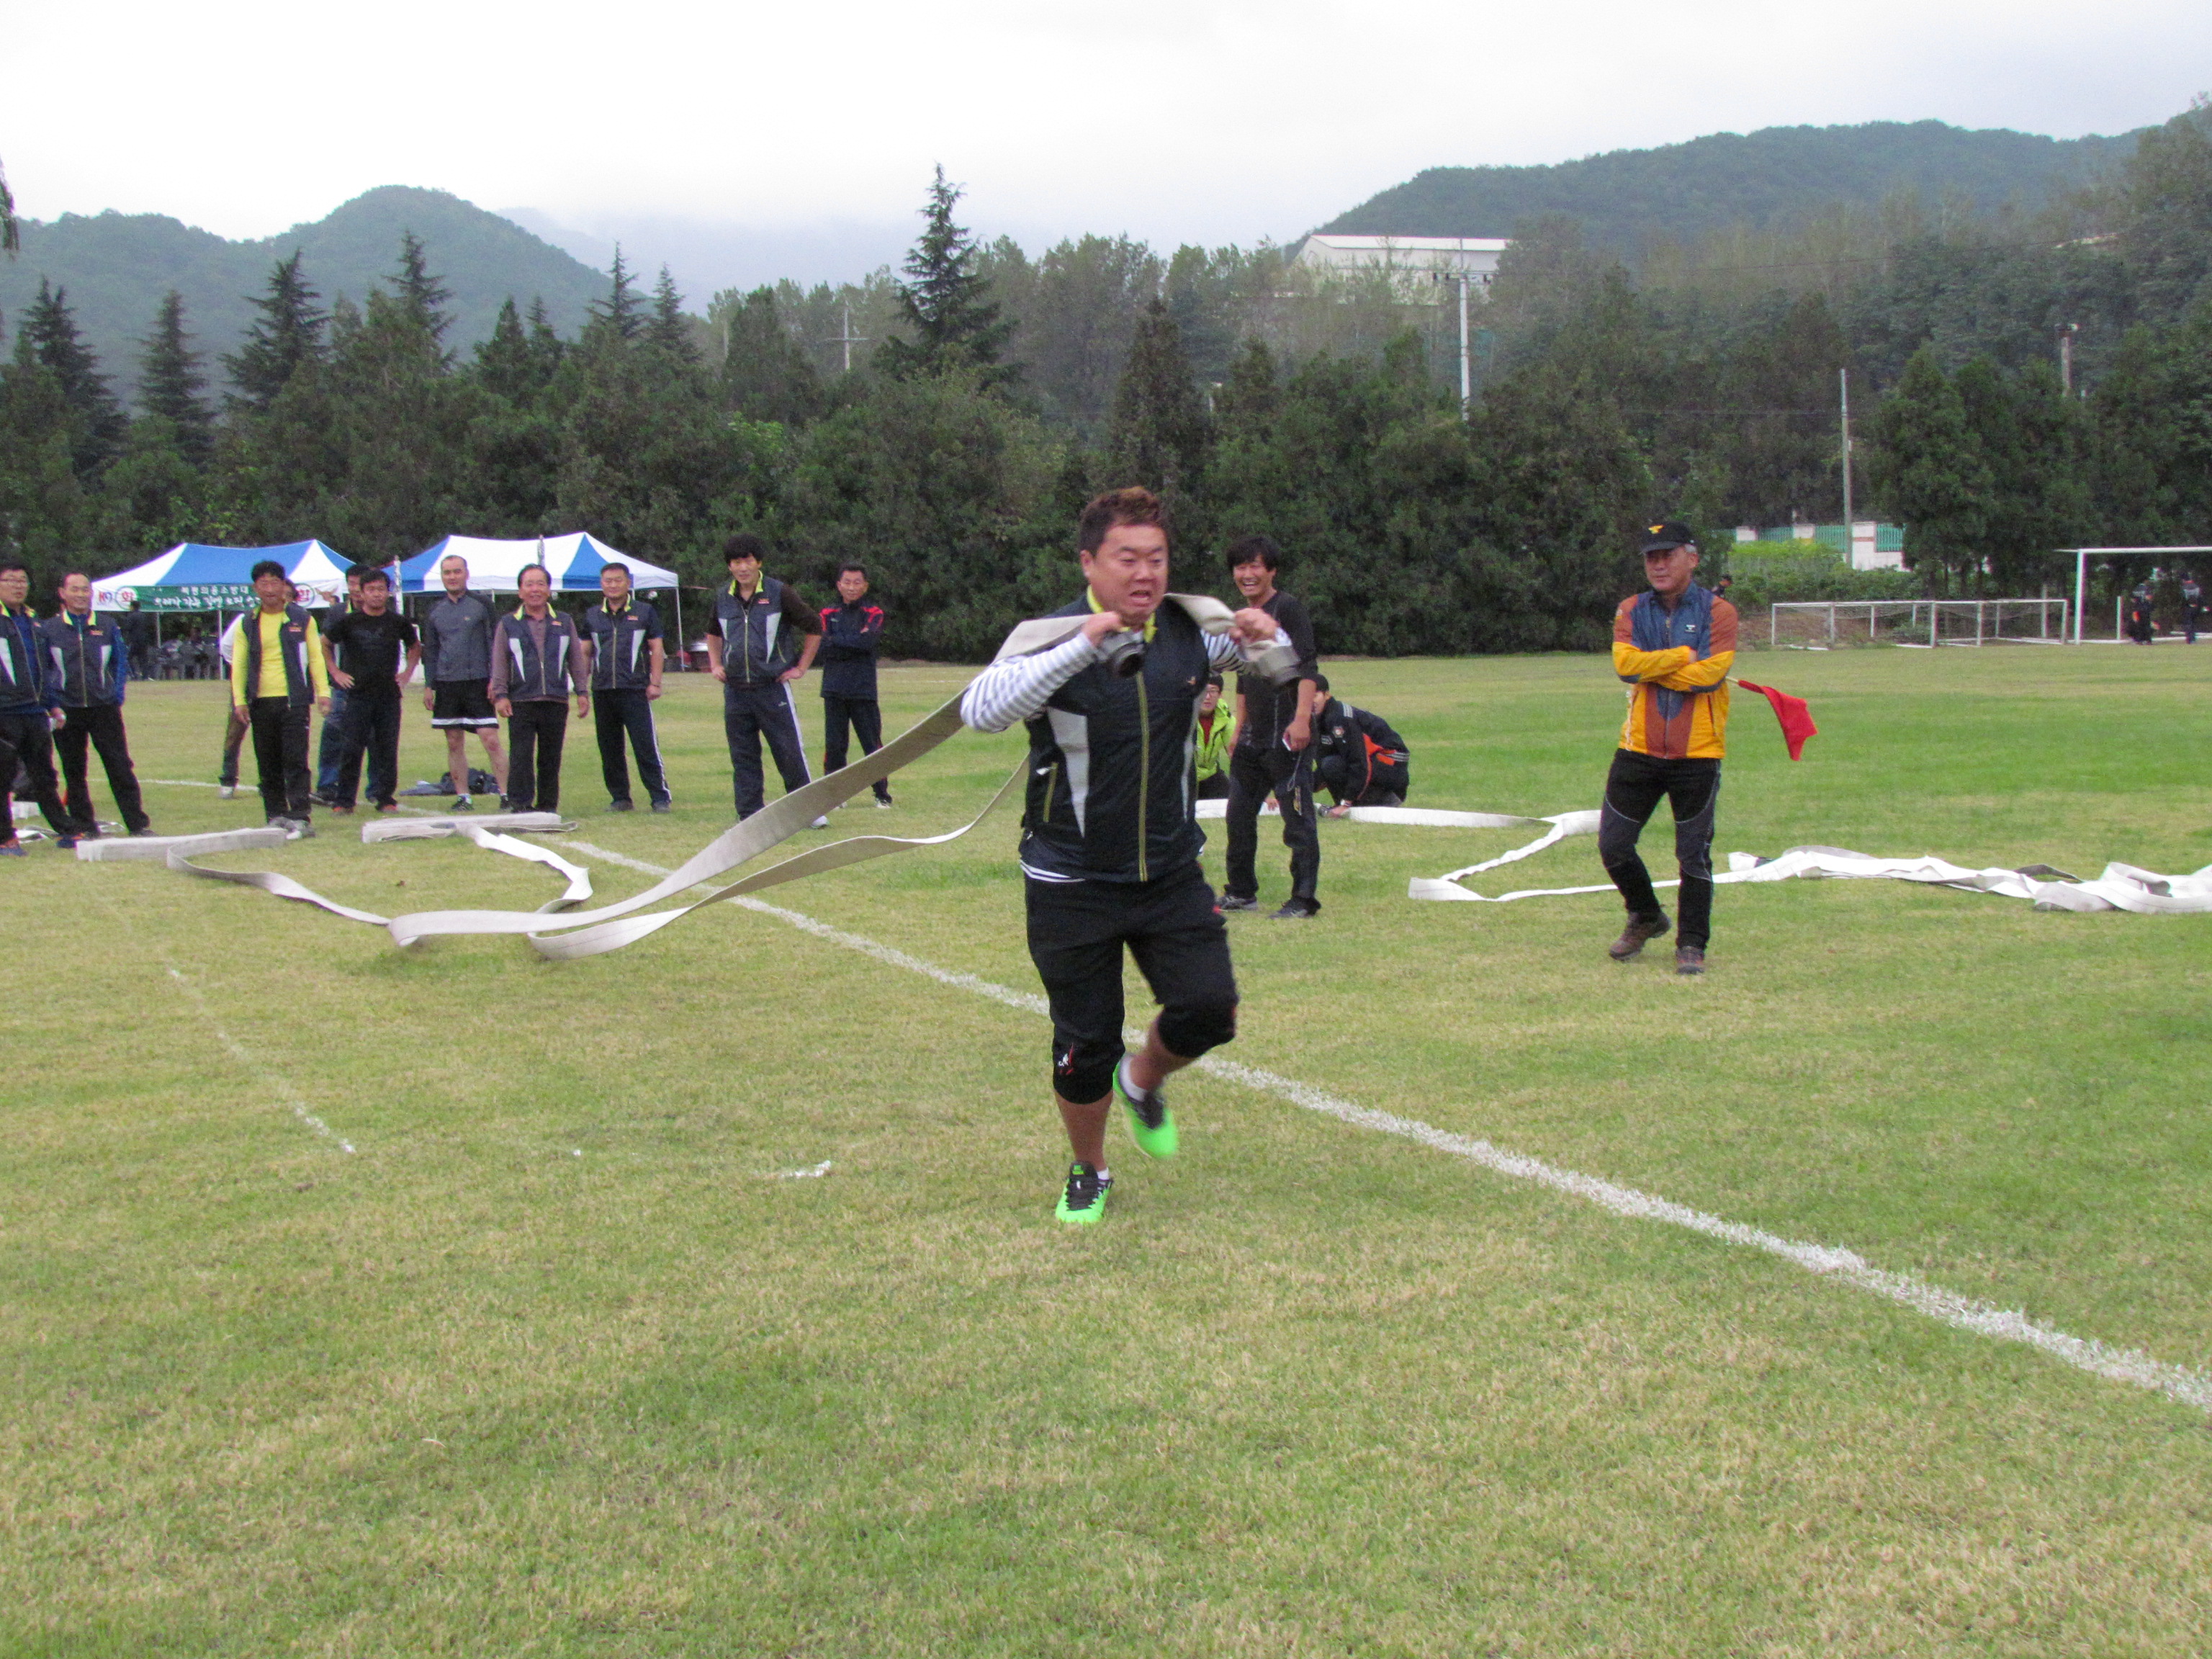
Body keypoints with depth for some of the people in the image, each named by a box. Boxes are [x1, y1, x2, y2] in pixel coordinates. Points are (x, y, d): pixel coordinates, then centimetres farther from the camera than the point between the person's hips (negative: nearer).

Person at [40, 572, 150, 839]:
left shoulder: (107, 628, 9)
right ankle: (84, 826, 12)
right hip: (67, 711, 0)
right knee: (74, 771, 4)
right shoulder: (48, 629, 5)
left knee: (120, 767, -2)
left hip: (104, 707, 0)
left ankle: (137, 825, 1)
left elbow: (121, 662, 16)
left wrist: (118, 694, 3)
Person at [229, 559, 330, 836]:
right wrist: (240, 699, 2)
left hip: (294, 700, -3)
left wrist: (323, 691, -1)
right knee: (268, 763, 6)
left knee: (295, 761, -8)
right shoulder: (249, 624, 10)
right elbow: (238, 663, 11)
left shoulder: (302, 618, 5)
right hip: (261, 702, 3)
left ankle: (301, 817, -10)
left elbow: (315, 656, 7)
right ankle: (276, 816, 12)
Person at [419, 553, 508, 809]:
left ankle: (506, 794, -6)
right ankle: (463, 796, 11)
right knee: (454, 743, 5)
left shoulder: (482, 605, 3)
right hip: (446, 685, 4)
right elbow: (430, 651, 16)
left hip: (479, 683, -4)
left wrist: (494, 680, -8)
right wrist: (428, 686, 8)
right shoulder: (434, 611, 12)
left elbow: (495, 644, 1)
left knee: (491, 740, -9)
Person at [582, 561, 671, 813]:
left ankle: (661, 797, -4)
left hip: (635, 689, -4)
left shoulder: (644, 612, 5)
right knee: (609, 750, 7)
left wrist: (655, 683, -4)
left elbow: (657, 649, 4)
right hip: (602, 692, 4)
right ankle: (620, 798, 15)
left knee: (647, 747, -7)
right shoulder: (592, 616, 13)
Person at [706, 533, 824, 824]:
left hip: (774, 688, -4)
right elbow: (713, 633, 29)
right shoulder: (723, 598, 9)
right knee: (742, 758, 5)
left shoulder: (780, 594, -5)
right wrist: (715, 665, 16)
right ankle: (750, 816, 10)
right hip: (735, 691, 4)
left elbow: (813, 628, 3)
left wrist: (801, 668, 0)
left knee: (790, 753, -4)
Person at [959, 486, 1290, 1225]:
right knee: (1085, 1044, 4)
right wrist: (1081, 647, -41)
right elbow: (979, 709, -34)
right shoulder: (1054, 640, -16)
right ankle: (1088, 1173, 30)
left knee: (1209, 1009, -7)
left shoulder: (1190, 631, -2)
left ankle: (1143, 1081, 26)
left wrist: (1262, 637, -11)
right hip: (1072, 884, -3)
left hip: (1171, 873, 4)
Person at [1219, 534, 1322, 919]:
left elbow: (1307, 668, -15)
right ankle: (1242, 892, 25)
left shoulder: (1288, 609, -6)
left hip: (1288, 736, -9)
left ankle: (1304, 899, -2)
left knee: (1297, 818, -5)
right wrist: (1239, 733, 23)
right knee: (1239, 815, 13)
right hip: (1253, 739, 9)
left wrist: (1301, 719, -24)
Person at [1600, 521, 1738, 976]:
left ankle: (1692, 944, 13)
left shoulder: (1718, 612, -1)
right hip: (1639, 748, 3)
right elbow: (1624, 663, -10)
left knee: (1694, 854, 0)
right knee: (1613, 845, 6)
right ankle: (1646, 918, 30)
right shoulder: (1632, 610, 8)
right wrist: (1684, 657, -12)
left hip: (1697, 754, -3)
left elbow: (1710, 674, -16)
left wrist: (1650, 668, -9)